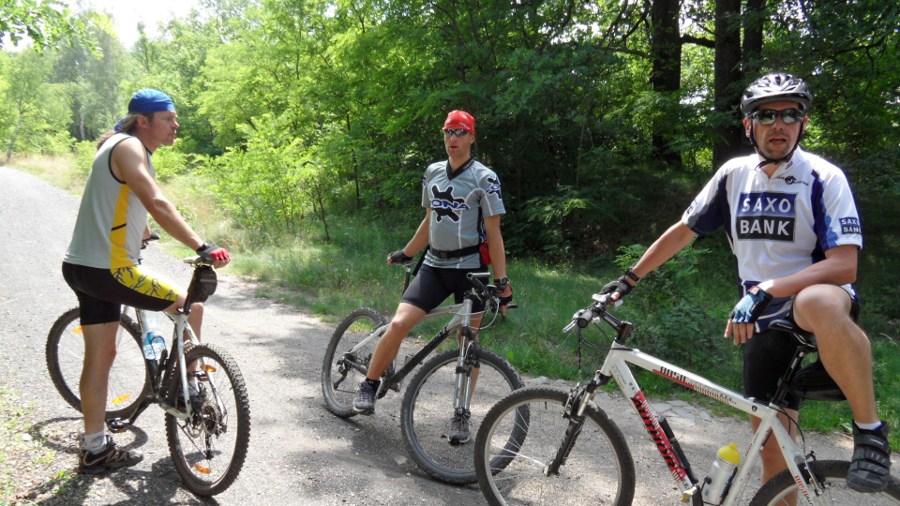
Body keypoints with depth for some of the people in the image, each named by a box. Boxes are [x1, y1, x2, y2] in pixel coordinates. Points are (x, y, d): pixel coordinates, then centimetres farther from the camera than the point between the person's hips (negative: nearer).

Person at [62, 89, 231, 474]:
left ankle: (95, 450, 22)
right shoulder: (128, 147, -15)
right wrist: (202, 247, -37)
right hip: (105, 268, -10)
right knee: (190, 306, -1)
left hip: (85, 267, 10)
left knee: (100, 355, 13)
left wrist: (143, 234, 48)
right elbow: (157, 204, -30)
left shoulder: (128, 148, 16)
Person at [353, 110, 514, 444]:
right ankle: (369, 386, 8)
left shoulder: (484, 178, -6)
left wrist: (503, 283, -12)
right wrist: (405, 254, 25)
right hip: (434, 265, 4)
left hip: (470, 268, -3)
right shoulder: (433, 173, 9)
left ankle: (462, 415, 17)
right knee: (399, 323, -12)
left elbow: (493, 233, -8)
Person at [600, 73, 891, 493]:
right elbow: (683, 232, 11)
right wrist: (628, 279, 10)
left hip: (818, 307, -4)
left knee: (820, 303, -41)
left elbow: (844, 266, -21)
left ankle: (870, 428, -20)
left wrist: (764, 292, -31)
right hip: (764, 326, 4)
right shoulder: (735, 174, 3)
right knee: (773, 453, 5)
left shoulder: (824, 179, -11)